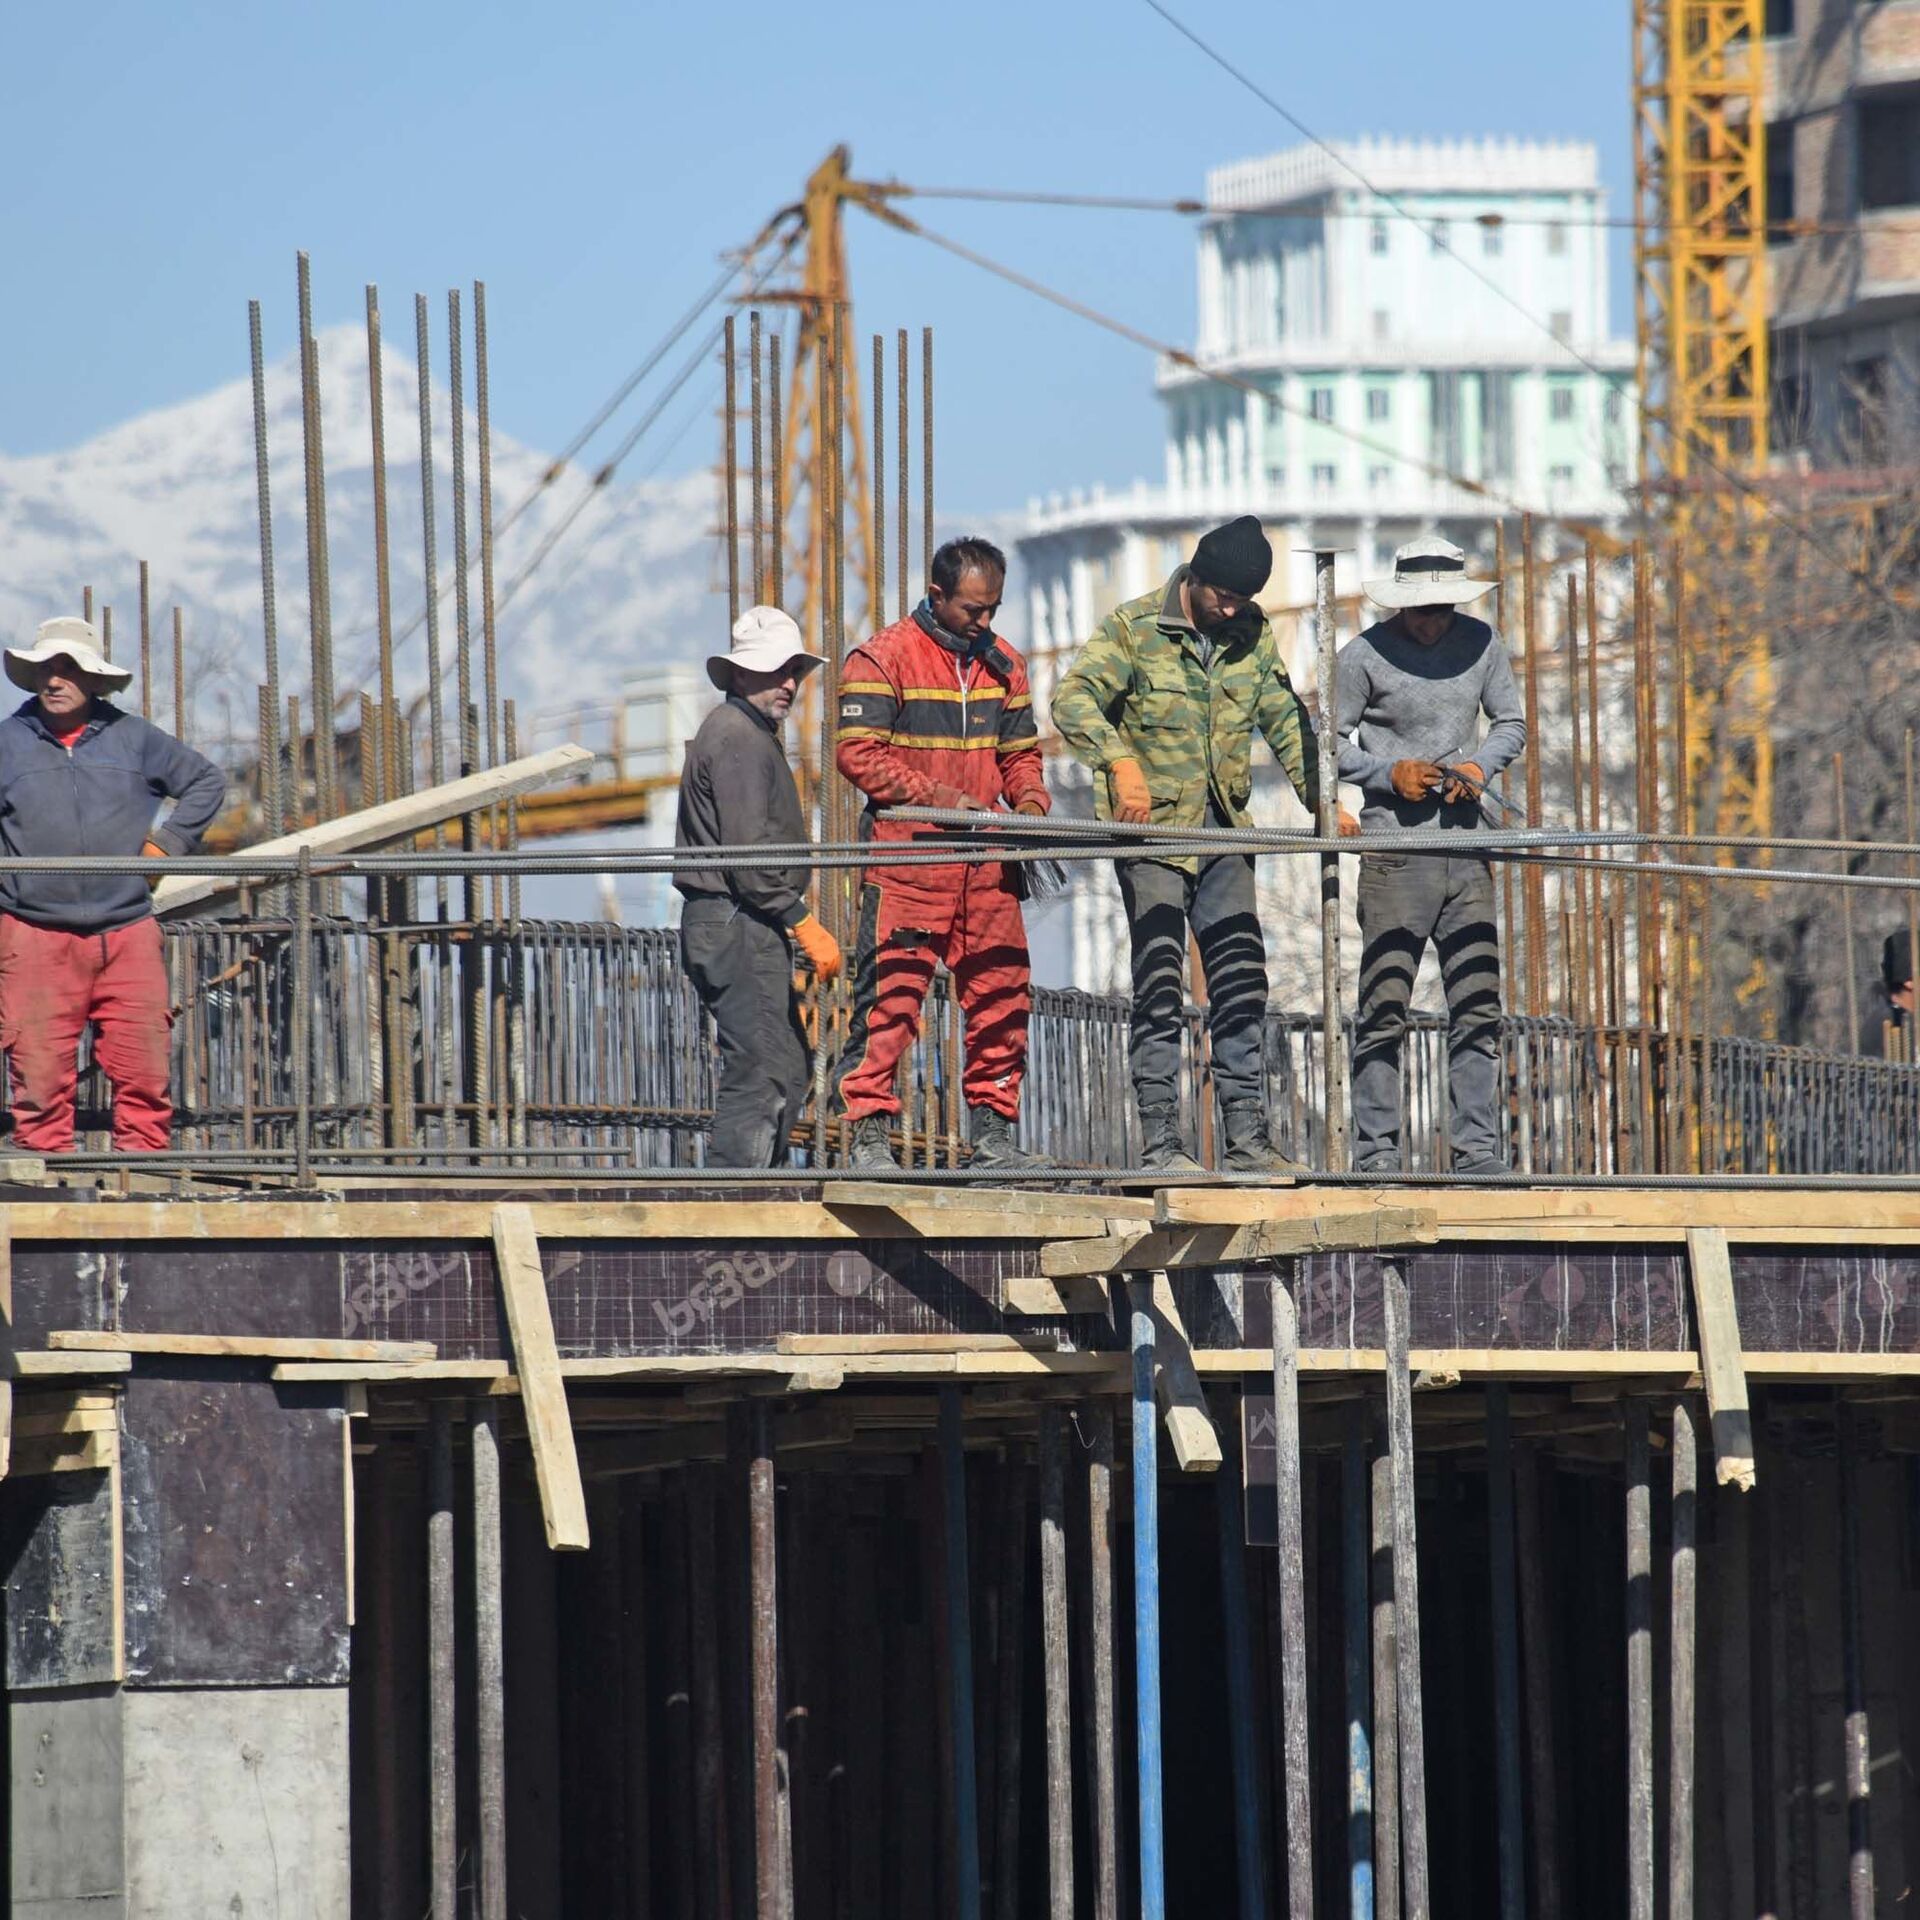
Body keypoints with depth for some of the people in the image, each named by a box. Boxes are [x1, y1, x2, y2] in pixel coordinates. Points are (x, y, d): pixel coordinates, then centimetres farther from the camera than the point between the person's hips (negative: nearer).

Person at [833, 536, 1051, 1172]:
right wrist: (936, 796, -17)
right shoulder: (882, 658, -3)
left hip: (986, 859, 6)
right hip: (906, 857, -6)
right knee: (890, 995, -9)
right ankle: (867, 1130, -8)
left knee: (1001, 995, 5)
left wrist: (1029, 796, 1)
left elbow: (1019, 751, 23)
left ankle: (991, 1127, 15)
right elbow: (858, 752, -9)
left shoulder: (1002, 664, 16)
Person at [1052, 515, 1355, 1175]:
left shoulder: (1252, 634, 9)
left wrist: (1319, 798, 0)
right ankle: (1159, 1143, -6)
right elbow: (1073, 698, -17)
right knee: (1159, 989, -8)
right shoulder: (1134, 627, -7)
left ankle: (1247, 1136, 7)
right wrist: (1121, 762, -32)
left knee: (1242, 984, 3)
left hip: (1224, 832, 5)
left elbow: (1283, 718, 12)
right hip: (1152, 827, -5)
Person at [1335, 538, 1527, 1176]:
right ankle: (1375, 1151, -3)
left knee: (1477, 1005, 3)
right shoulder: (1364, 656, -5)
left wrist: (1480, 765, -4)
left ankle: (1477, 1147, 6)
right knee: (1384, 1007, -6)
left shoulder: (1482, 644, 7)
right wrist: (1390, 774, -14)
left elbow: (1511, 724, 16)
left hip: (1464, 843, 5)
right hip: (1394, 847, -5)